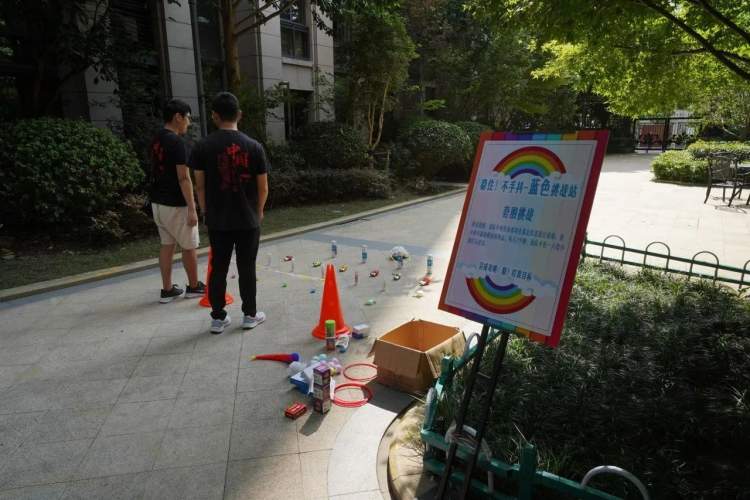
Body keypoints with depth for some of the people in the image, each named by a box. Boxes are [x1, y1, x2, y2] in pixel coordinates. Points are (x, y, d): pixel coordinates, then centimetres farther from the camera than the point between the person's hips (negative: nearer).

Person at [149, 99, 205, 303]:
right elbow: (183, 178, -21)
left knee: (167, 245, 12)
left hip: (158, 202, 8)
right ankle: (193, 287, 20)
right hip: (176, 205, -8)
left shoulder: (156, 140, 10)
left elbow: (159, 172, 15)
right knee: (189, 247, 6)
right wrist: (192, 209, -19)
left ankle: (167, 290, 18)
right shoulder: (177, 142, -18)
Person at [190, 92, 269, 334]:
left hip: (218, 221, 1)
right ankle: (250, 315, 21)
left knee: (218, 269, 10)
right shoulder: (254, 146, -6)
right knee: (247, 268, 9)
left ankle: (218, 318, 19)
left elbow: (200, 186, -2)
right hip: (248, 220, 0)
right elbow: (263, 187, -2)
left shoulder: (203, 146, -6)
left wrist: (206, 211, 14)